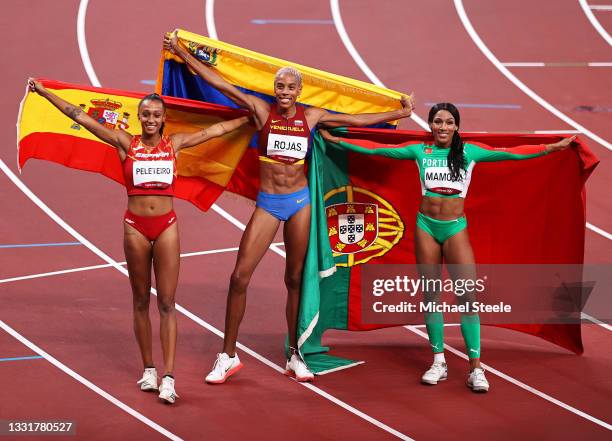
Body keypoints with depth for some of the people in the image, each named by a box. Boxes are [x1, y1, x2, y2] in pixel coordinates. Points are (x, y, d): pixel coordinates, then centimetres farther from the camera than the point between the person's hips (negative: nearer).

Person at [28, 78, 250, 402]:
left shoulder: (174, 143, 4)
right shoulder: (126, 143, 1)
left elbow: (216, 130, 13)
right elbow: (80, 117, 0)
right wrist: (44, 92, -1)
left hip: (166, 226, 0)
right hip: (136, 226, 0)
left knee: (167, 303, -3)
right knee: (141, 301, 8)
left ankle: (168, 377, -8)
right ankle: (148, 370, 18)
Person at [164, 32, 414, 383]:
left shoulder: (310, 116, 2)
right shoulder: (262, 110, -4)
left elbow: (354, 120, 14)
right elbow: (218, 83, -7)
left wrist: (398, 114, 20)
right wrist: (181, 52, -11)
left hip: (300, 200, 2)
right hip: (268, 204, -1)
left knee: (295, 280, 8)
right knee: (240, 277, -7)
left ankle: (295, 356, 18)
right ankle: (228, 356, 4)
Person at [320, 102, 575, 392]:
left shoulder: (468, 152, 1)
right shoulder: (420, 151, 4)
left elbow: (510, 154, -2)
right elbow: (376, 150, 7)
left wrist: (552, 148, -8)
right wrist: (337, 141, 7)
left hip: (455, 228, -1)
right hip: (426, 226, 1)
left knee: (468, 296, -9)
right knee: (431, 295, 5)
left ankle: (476, 368, -7)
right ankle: (438, 362, 13)